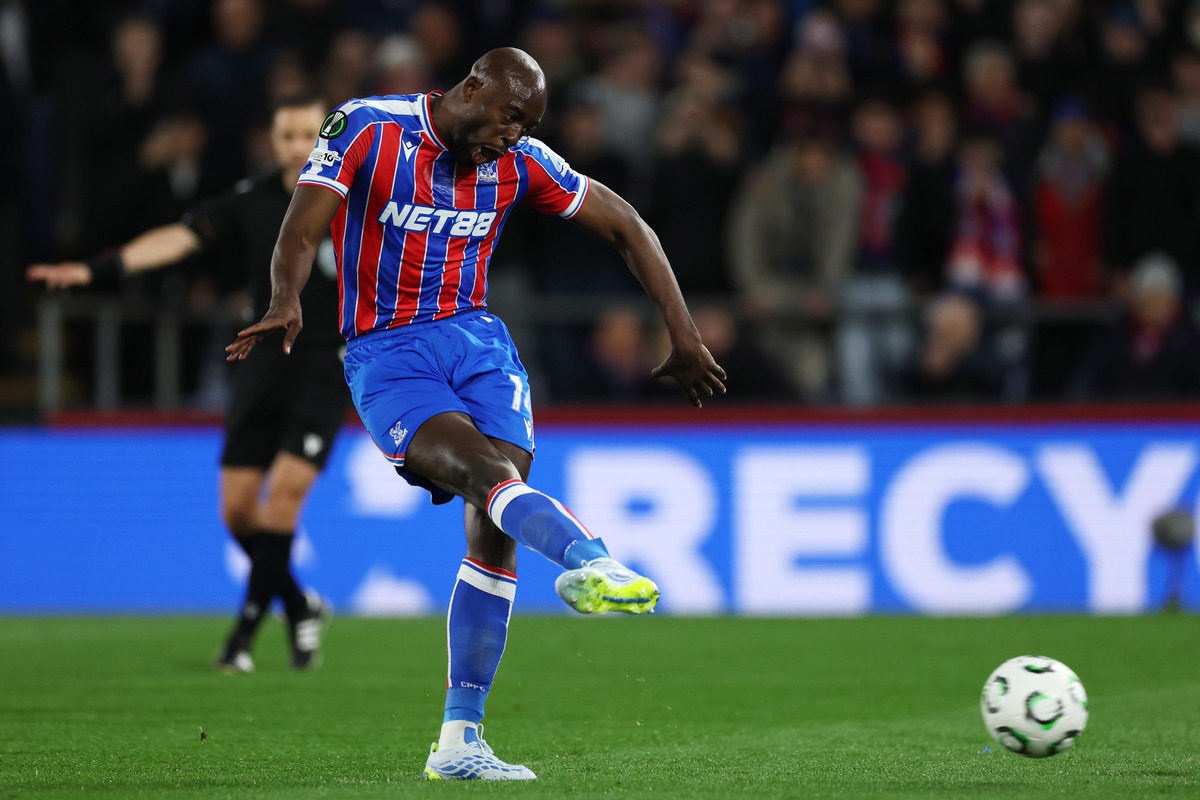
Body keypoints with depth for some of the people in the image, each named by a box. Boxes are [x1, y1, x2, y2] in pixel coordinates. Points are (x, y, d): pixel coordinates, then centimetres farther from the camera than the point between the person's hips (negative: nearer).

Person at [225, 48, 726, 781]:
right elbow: (301, 233, -15)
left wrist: (685, 337, 8)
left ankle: (459, 744, -3)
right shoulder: (366, 128, -7)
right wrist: (287, 303, -37)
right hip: (385, 356, -4)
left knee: (493, 532, -10)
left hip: (478, 342, 4)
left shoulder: (519, 162, 4)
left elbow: (626, 226, 11)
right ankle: (589, 559, -62)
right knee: (486, 468, -31)